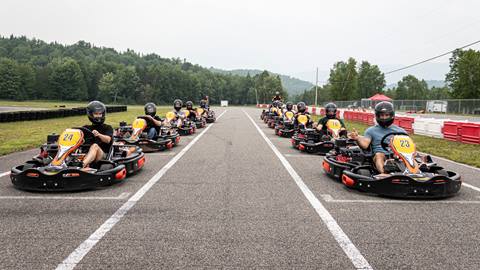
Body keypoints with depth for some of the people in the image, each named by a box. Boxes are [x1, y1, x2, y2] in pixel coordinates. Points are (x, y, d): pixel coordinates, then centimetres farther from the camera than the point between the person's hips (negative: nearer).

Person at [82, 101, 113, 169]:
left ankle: (82, 164, -59)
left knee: (95, 146, -35)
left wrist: (99, 134, -27)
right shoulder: (86, 128, 24)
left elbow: (108, 140, -7)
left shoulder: (107, 128, 13)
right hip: (87, 154, 4)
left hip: (102, 155, -3)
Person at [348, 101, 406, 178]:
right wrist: (357, 138, -22)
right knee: (379, 155, -35)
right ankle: (383, 173, -58)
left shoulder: (400, 131, 22)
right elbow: (365, 145, -1)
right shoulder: (371, 130, 14)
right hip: (381, 157, -1)